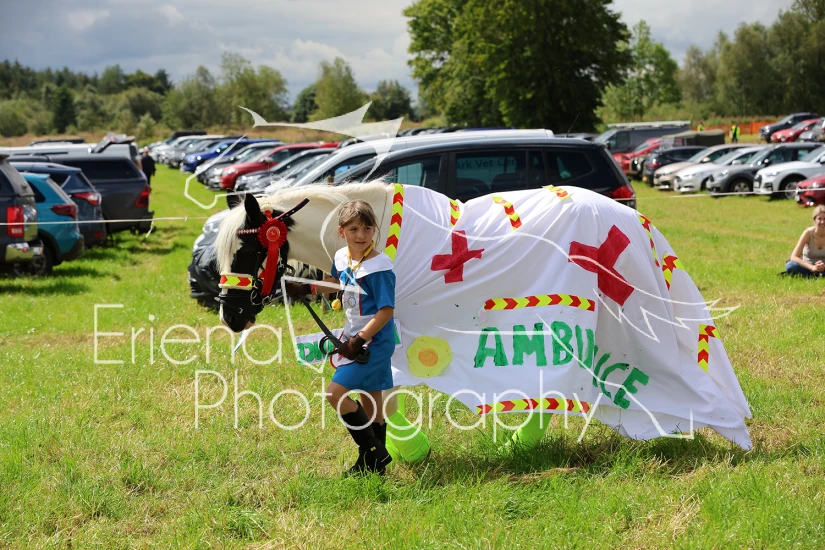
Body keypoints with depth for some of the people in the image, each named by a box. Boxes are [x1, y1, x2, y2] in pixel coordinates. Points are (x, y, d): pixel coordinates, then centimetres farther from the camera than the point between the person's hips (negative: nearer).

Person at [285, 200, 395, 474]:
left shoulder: (378, 267, -20)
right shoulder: (342, 258, 4)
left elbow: (386, 311, -22)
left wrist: (359, 340, -24)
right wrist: (306, 289, 22)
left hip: (374, 341, -9)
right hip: (355, 337, 9)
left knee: (336, 392, -16)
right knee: (369, 399, 17)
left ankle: (372, 451, -5)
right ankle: (377, 460, 28)